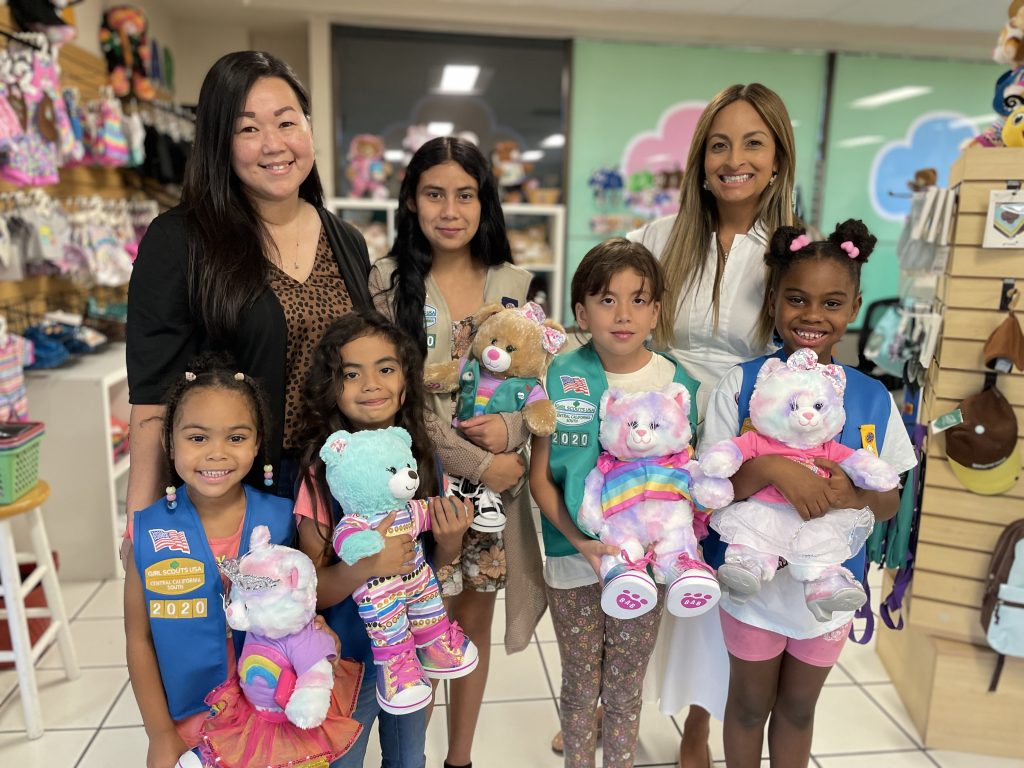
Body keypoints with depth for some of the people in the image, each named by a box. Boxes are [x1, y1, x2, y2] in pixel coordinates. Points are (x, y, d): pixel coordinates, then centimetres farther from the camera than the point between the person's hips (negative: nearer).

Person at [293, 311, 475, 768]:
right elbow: (312, 591, -16)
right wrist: (362, 566, -34)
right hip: (351, 655, -3)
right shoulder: (322, 472, -21)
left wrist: (449, 541, -17)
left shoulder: (423, 457, -9)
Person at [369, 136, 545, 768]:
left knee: (475, 620, 16)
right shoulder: (387, 282, -6)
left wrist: (511, 428, -15)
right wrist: (477, 464, -16)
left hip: (499, 483, 3)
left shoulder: (514, 284, 4)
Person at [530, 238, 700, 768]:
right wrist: (579, 540, -19)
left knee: (625, 689, 18)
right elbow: (540, 476, -6)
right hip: (573, 557, 0)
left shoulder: (676, 383, -8)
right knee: (580, 685, 17)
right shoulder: (560, 377, -9)